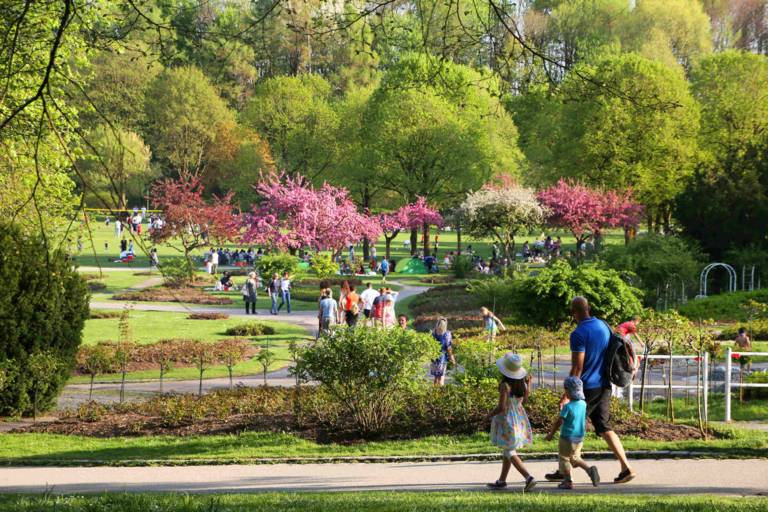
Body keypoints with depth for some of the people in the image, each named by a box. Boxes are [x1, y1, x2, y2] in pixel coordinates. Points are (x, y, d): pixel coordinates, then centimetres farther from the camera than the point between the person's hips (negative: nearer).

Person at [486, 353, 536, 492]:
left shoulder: (505, 385, -22)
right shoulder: (522, 383, -3)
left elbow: (501, 407, -23)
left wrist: (491, 414, -6)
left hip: (507, 420, -7)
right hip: (520, 419, 7)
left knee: (510, 453, -1)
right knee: (508, 451, 18)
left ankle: (528, 477, -14)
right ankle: (502, 480, 28)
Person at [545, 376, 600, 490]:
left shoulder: (567, 407, -20)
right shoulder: (583, 404, -1)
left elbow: (559, 422, -14)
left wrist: (551, 434, -4)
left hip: (567, 438, -6)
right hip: (580, 438, 6)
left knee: (564, 459, 9)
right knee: (575, 458, 22)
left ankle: (568, 481, 9)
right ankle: (590, 470, 3)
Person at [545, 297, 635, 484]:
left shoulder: (579, 334, -17)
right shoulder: (604, 326, 6)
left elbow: (577, 368, -19)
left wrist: (567, 395, -15)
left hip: (587, 387, -7)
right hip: (604, 386, 7)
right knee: (604, 428, 10)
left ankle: (563, 471, 16)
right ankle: (626, 468, -1)